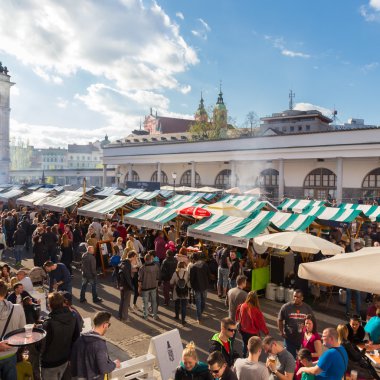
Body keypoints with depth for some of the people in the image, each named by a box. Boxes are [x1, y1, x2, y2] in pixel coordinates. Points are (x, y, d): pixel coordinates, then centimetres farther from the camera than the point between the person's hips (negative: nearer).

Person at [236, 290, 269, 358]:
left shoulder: (242, 306, -17)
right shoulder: (256, 311, -32)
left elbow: (238, 318, 0)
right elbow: (261, 323, -20)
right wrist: (266, 332, -3)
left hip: (243, 331, 5)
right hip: (253, 333, -5)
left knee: (245, 344, 30)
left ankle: (244, 357, 50)